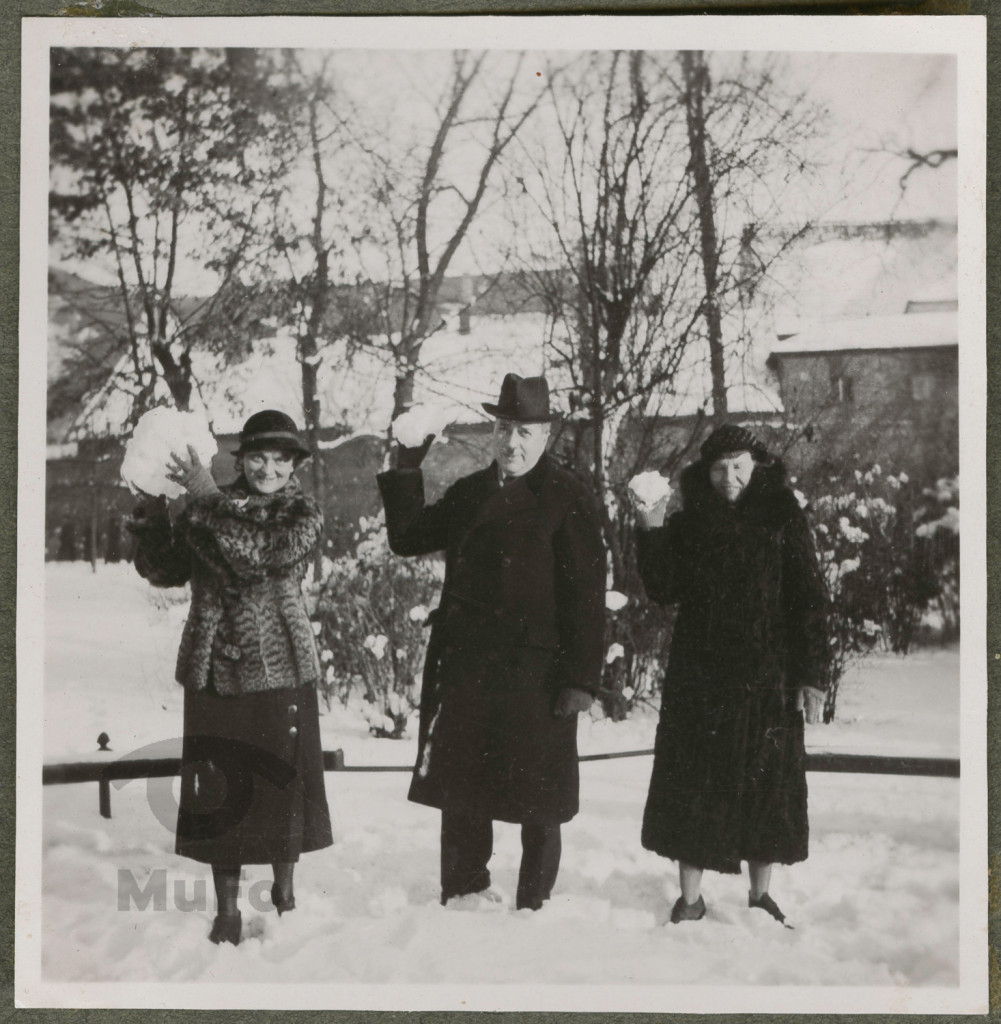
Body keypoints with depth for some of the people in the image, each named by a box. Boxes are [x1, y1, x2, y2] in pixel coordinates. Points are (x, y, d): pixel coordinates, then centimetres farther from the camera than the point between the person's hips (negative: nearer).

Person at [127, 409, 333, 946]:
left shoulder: (302, 513, -2)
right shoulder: (203, 509, 7)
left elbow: (267, 551, -22)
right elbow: (163, 571, 3)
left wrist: (207, 496, -23)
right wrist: (153, 520, -14)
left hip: (279, 670, -2)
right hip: (213, 671, 2)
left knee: (283, 780, 7)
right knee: (218, 788, 3)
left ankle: (284, 891, 28)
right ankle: (227, 910, 16)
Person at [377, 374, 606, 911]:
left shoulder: (566, 499, -4)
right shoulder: (468, 493, 14)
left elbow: (586, 596, -8)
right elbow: (408, 538, 23)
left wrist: (581, 679, -13)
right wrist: (405, 472, 14)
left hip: (535, 672, -5)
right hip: (464, 666, 5)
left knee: (536, 800, 4)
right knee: (459, 791, 12)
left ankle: (532, 907, 17)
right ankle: (464, 894, 26)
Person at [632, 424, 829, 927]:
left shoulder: (782, 519, 2)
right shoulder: (689, 524, 6)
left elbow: (809, 599, -1)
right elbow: (664, 590, -2)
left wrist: (812, 675, -7)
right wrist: (651, 533, -14)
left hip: (766, 678, -1)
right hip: (699, 678, 1)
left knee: (767, 784, 6)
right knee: (694, 785, 2)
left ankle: (760, 894, 21)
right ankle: (690, 896, 12)